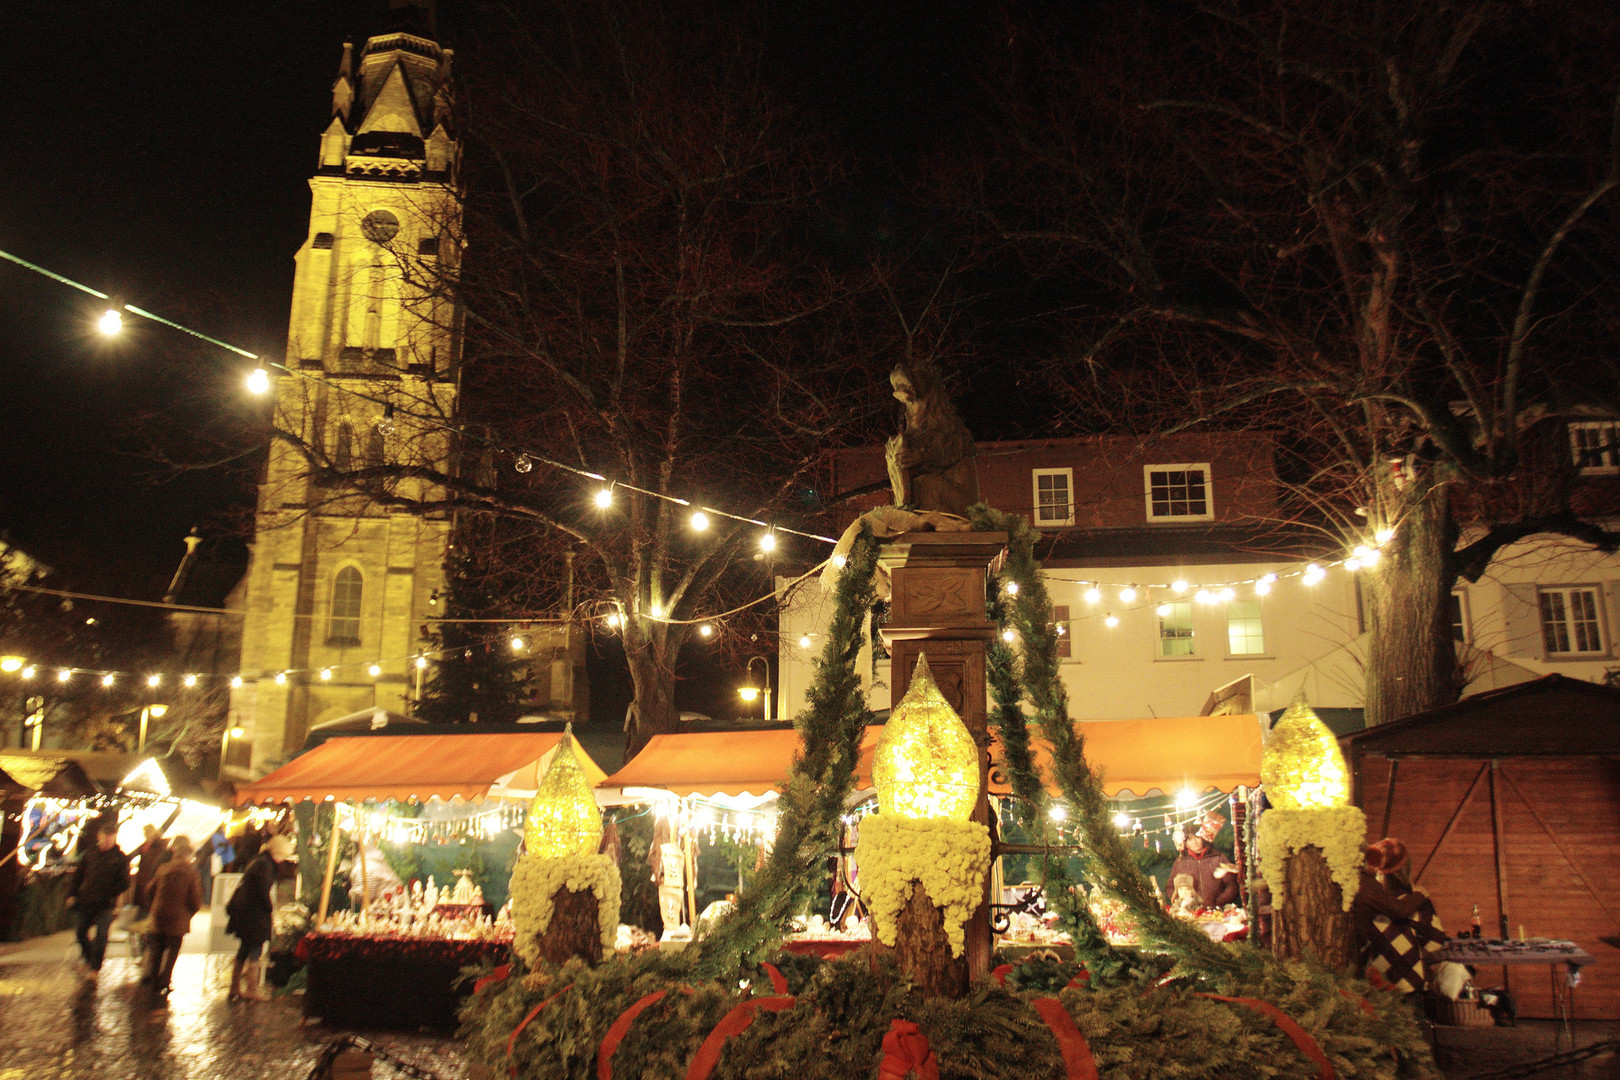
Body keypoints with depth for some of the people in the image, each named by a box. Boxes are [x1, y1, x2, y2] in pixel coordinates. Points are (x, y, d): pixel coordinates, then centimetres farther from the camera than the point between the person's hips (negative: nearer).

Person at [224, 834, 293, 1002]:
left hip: (243, 913, 9)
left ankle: (235, 989, 22)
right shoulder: (264, 865, -17)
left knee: (243, 952, 15)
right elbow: (264, 892, -19)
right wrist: (271, 911, -10)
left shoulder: (257, 861, 14)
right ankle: (252, 990, 5)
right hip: (255, 916, -9)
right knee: (254, 952, -1)